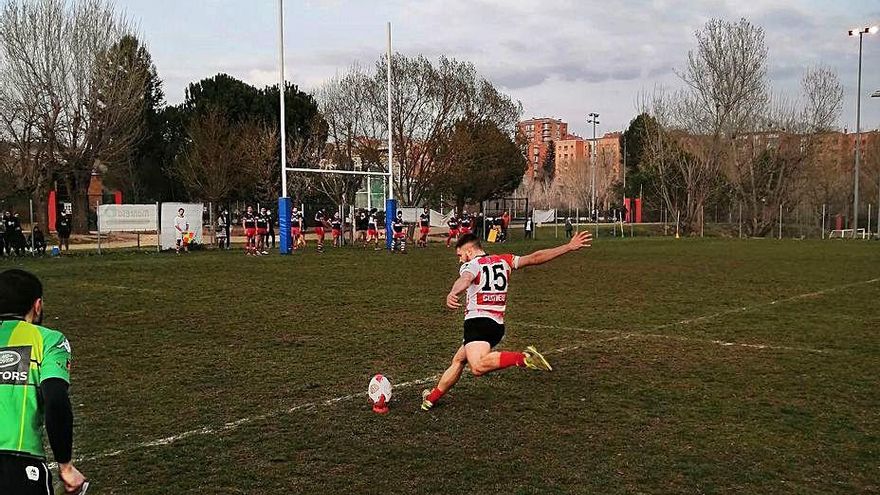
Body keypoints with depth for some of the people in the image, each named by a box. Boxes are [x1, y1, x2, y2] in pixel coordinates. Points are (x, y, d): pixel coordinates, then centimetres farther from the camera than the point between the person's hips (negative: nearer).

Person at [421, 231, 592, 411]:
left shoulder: (471, 264, -1)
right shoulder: (504, 260, 16)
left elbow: (465, 280, -25)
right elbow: (535, 258, 13)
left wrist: (452, 294, -48)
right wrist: (569, 247, 16)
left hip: (478, 321, -8)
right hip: (498, 325, 9)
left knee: (478, 367, -29)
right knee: (458, 360, 24)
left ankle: (523, 358, -37)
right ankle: (432, 397, 36)